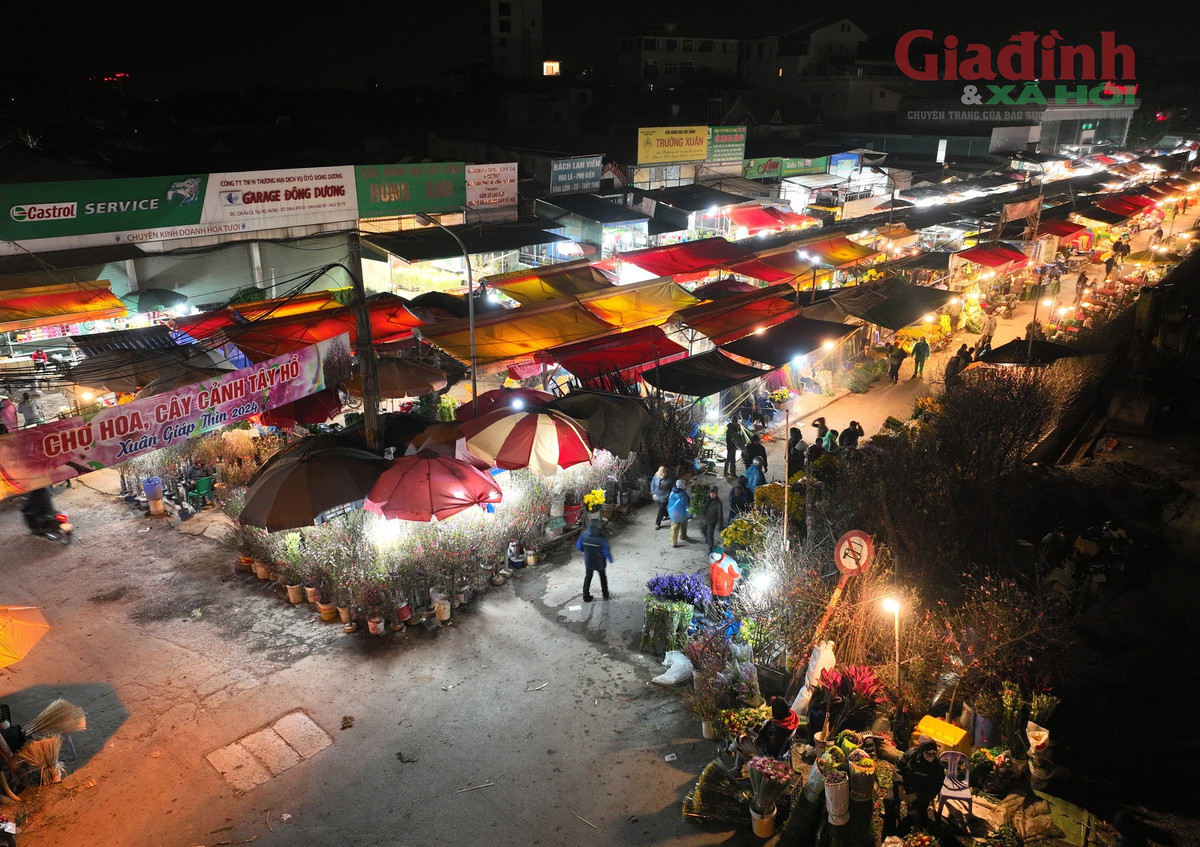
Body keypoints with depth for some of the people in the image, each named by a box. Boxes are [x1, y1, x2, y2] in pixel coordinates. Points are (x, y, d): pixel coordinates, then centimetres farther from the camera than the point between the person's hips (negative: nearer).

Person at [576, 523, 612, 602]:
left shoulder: (583, 535, -19)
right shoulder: (601, 538, -31)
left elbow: (579, 546, -4)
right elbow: (606, 551, -24)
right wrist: (610, 559, -4)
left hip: (588, 562, 2)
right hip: (600, 563, -2)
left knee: (588, 578, 23)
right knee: (603, 577, 25)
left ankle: (586, 597, 29)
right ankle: (605, 595, 41)